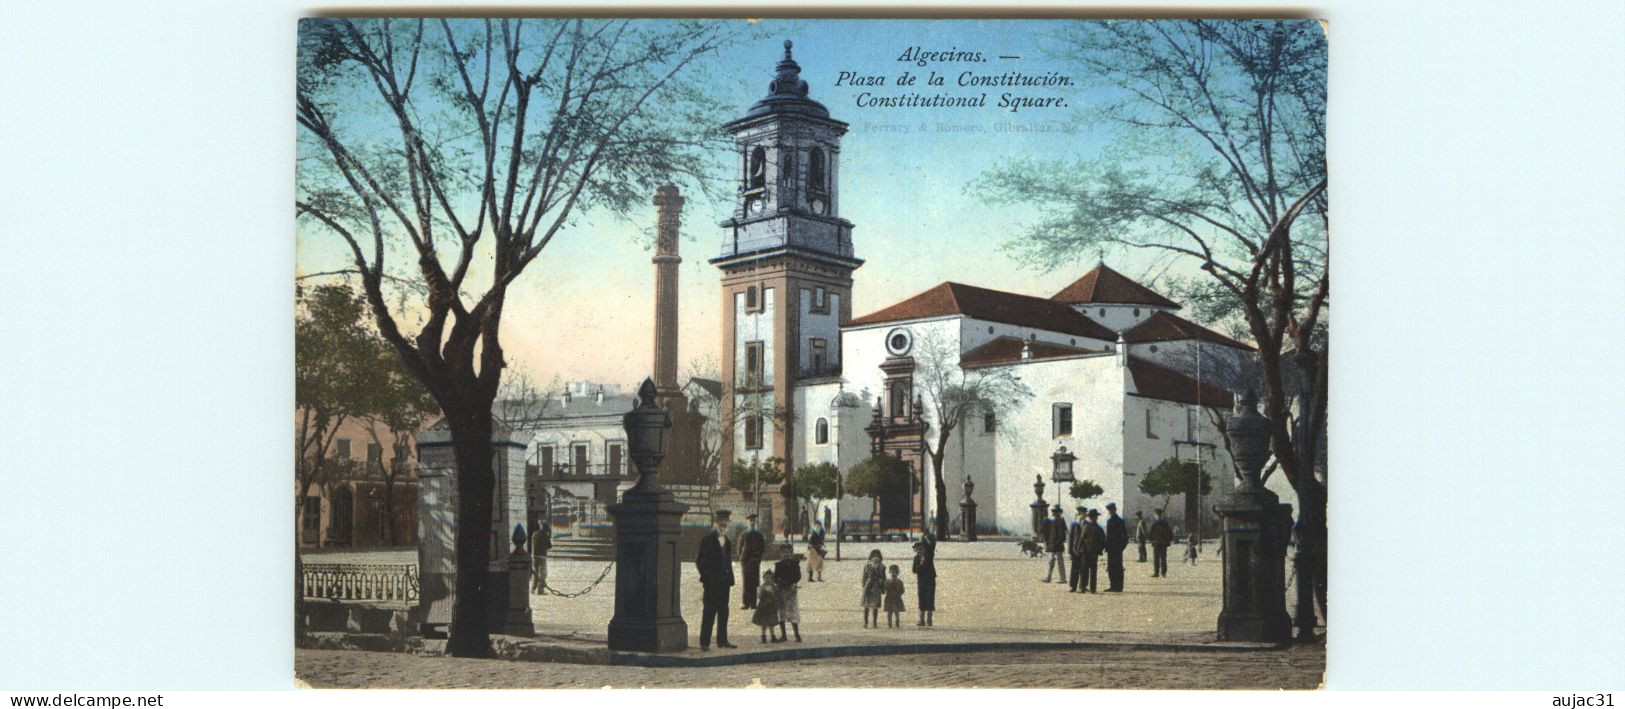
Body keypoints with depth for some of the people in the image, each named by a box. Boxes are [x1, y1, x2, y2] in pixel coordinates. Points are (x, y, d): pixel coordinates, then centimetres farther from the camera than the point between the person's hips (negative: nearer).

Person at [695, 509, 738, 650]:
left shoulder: (728, 542, 15)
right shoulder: (707, 540, -5)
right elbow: (700, 561, -6)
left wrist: (730, 578, 9)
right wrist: (705, 577, -10)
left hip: (724, 581, 6)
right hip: (712, 582, -6)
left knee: (723, 612, 9)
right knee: (709, 612, -5)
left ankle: (722, 640, 16)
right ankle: (704, 642, -2)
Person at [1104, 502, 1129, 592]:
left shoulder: (1110, 521, -12)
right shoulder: (1121, 520, 12)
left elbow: (1109, 535, -14)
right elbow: (1125, 535, 15)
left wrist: (1106, 547, -10)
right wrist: (1123, 546, 18)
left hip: (1112, 547, -8)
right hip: (1119, 548, 8)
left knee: (1111, 568, -3)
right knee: (1119, 567, 10)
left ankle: (1113, 586, -5)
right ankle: (1119, 587, 11)